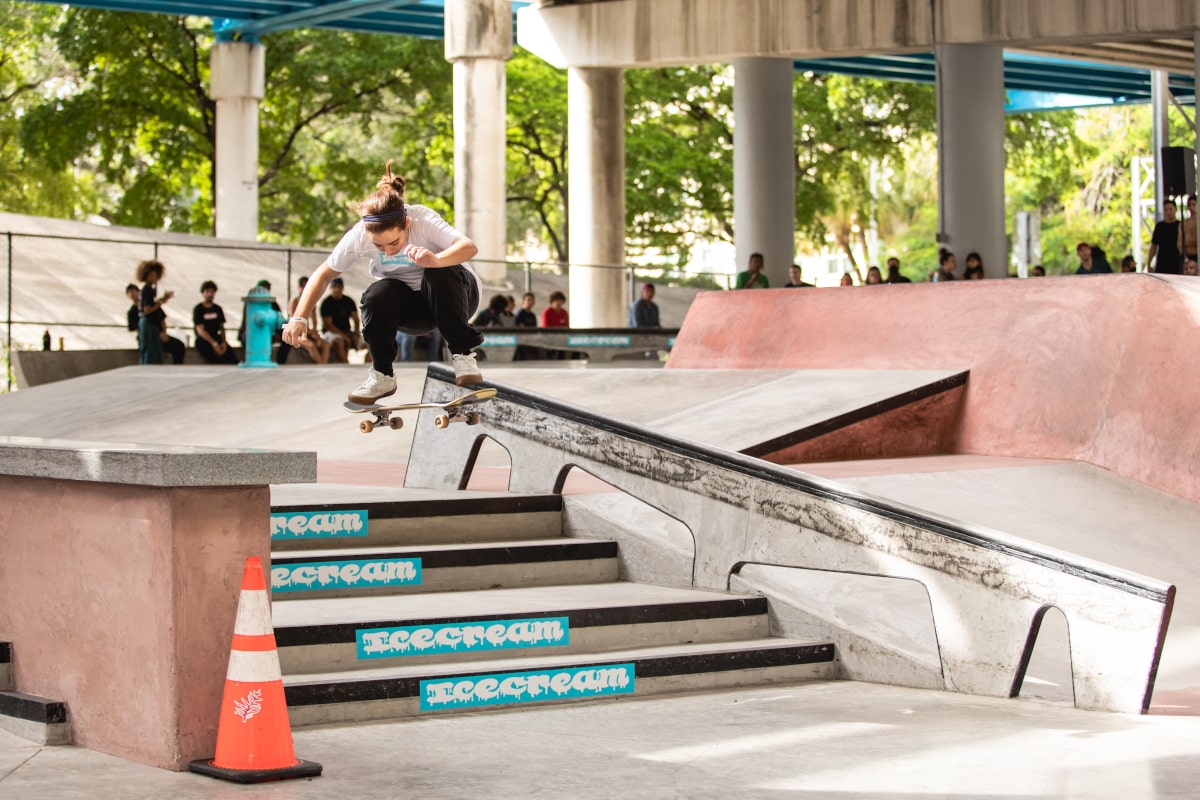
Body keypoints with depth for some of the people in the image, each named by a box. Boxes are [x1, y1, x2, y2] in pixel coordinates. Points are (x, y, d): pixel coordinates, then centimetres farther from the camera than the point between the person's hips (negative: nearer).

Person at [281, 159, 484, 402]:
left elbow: (469, 247, -45)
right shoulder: (360, 235, -21)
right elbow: (324, 274, -12)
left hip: (452, 295, -3)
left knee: (439, 274, -36)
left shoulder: (424, 220, -30)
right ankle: (382, 376, -13)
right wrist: (299, 318, -25)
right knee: (377, 295, -30)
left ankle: (463, 355, -22)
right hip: (411, 308, 3)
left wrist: (436, 259, -65)